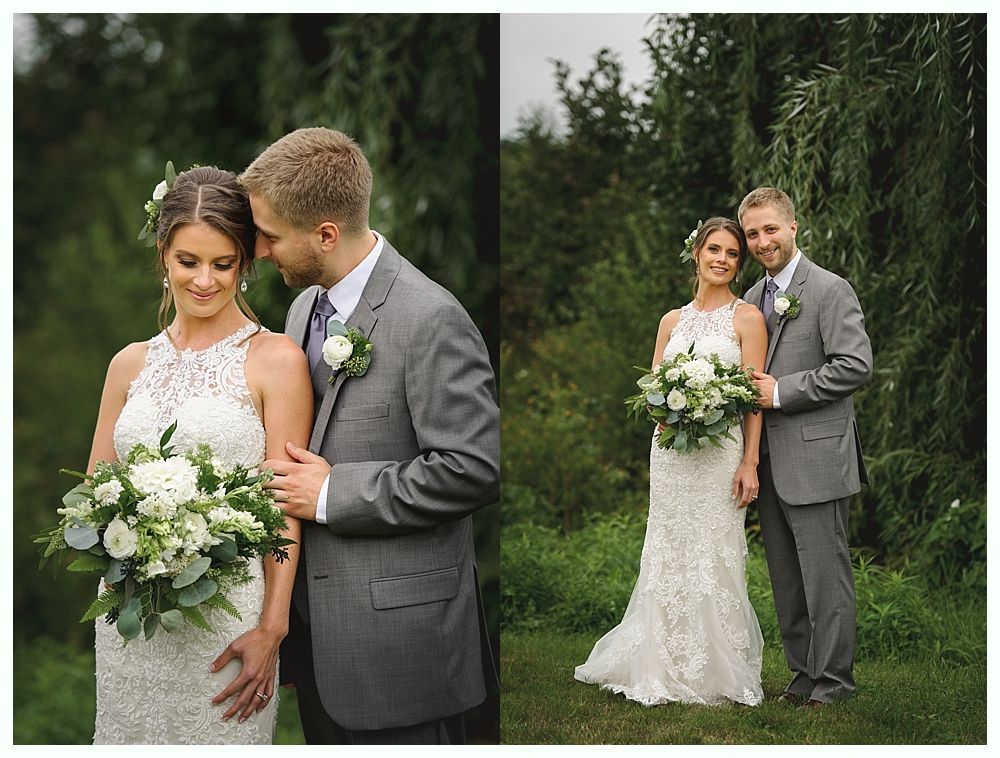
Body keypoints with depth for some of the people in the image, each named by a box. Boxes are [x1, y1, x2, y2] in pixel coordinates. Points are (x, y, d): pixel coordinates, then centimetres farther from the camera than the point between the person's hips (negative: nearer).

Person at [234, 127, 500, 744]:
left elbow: (472, 470, -21)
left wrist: (333, 495, -17)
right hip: (318, 625, 8)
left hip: (397, 634, -8)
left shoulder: (430, 319, -18)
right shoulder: (306, 307, 10)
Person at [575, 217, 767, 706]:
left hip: (720, 451, -4)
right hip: (669, 450, 4)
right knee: (669, 556, 6)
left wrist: (749, 463, -12)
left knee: (714, 558, -2)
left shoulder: (747, 318, 0)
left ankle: (715, 675, 8)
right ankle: (667, 670, 17)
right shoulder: (672, 321, 13)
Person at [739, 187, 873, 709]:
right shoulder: (752, 299, 15)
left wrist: (781, 391, -16)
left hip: (814, 458, -7)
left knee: (824, 573, -2)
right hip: (769, 462, 7)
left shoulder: (830, 290, -7)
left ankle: (832, 680, 7)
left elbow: (855, 365, -16)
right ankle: (803, 672, 21)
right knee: (786, 578, 12)